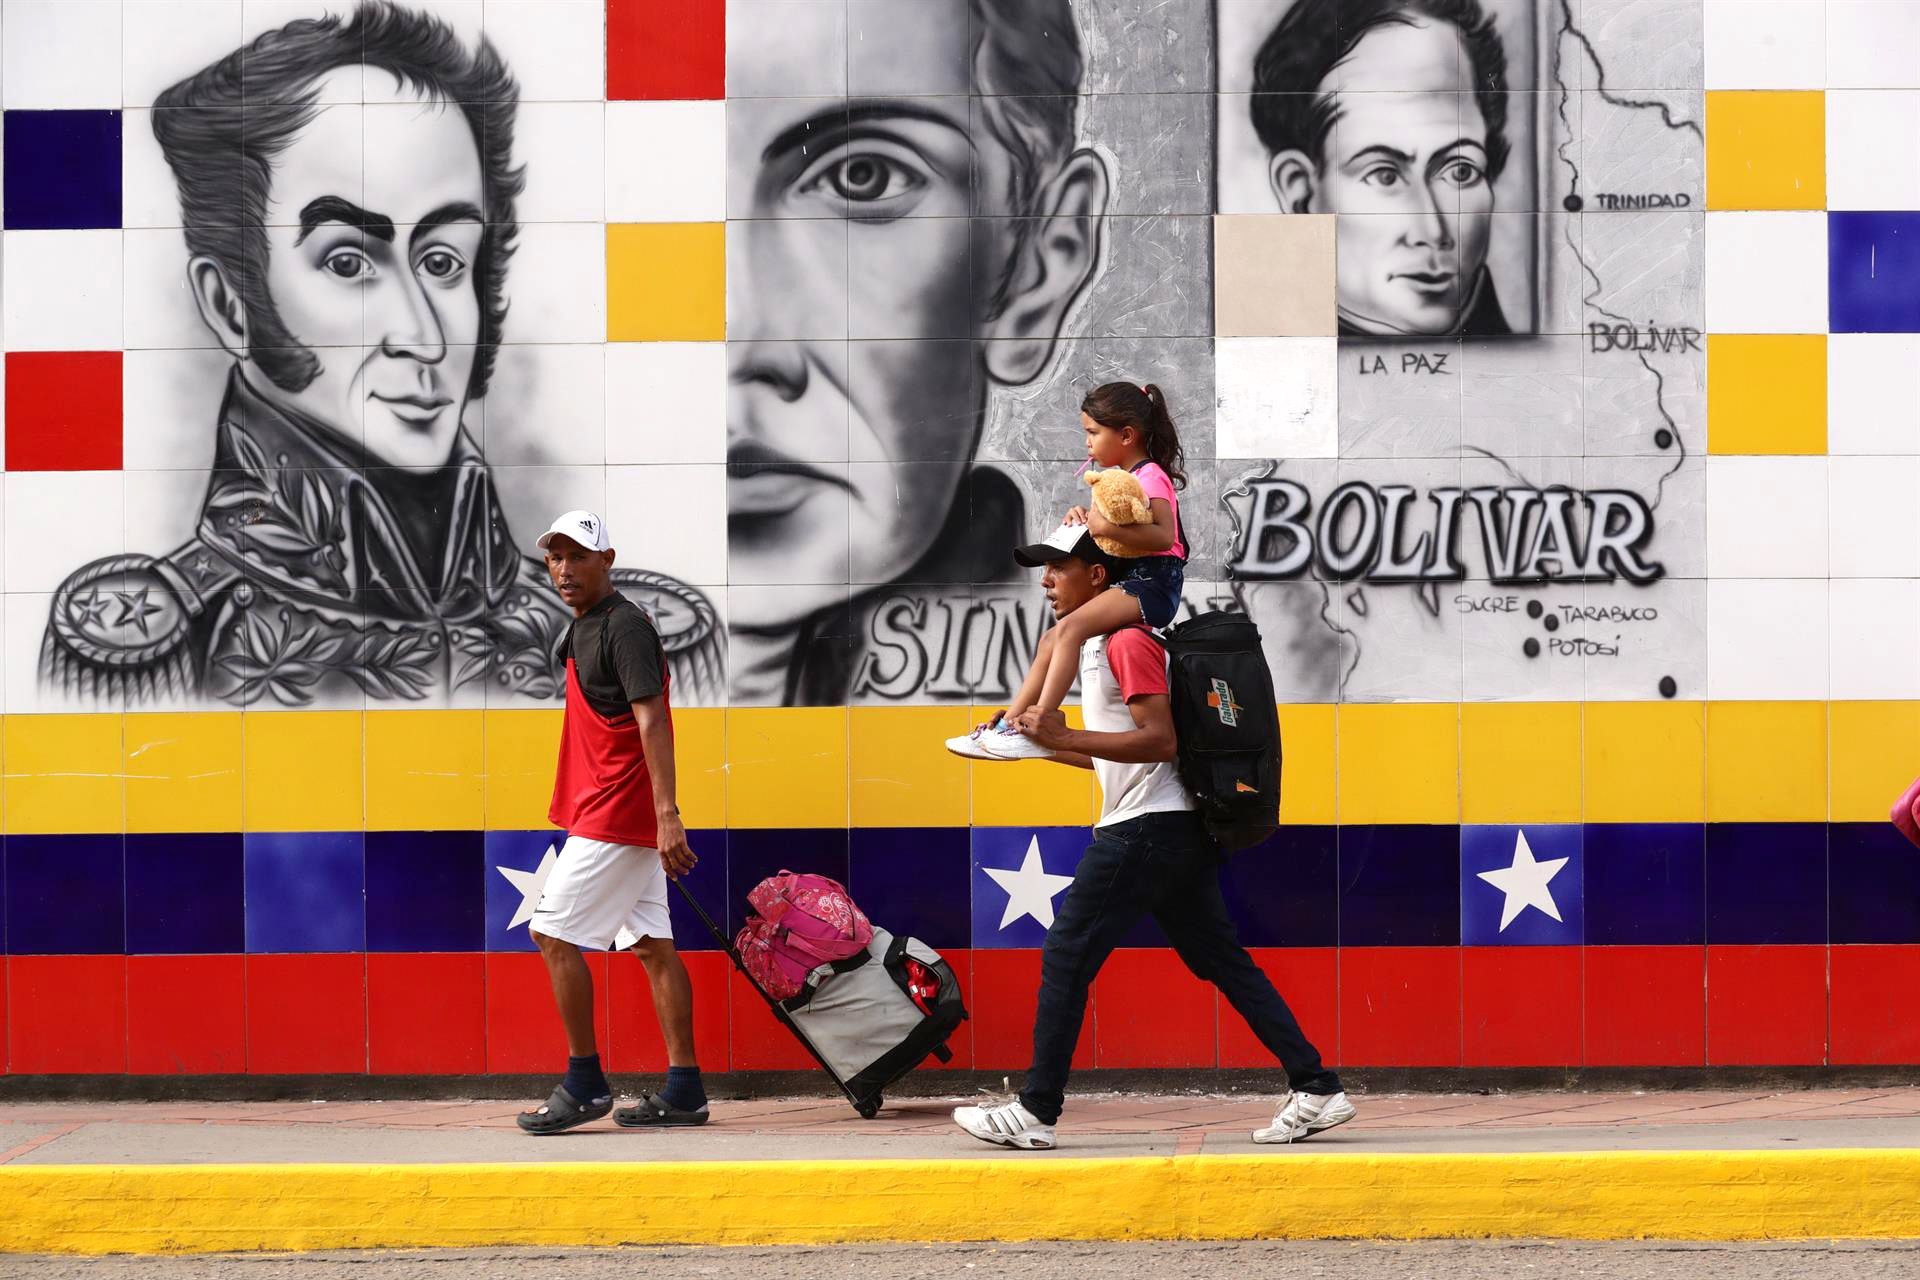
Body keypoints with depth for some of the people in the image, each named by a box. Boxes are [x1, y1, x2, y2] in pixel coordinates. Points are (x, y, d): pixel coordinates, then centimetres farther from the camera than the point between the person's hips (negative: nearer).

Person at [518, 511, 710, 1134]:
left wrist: (666, 815, -27)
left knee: (554, 933, -7)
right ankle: (684, 1089, 9)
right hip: (619, 818, 10)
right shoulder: (583, 629, 17)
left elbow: (652, 721, -21)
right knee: (652, 943, 8)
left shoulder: (624, 626, -13)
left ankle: (584, 1084, -2)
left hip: (617, 814, -10)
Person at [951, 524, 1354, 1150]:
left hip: (1146, 829, -11)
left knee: (1066, 957, -5)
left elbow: (1160, 740, -21)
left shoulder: (1127, 639, -11)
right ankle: (1317, 1088, 5)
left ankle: (1035, 1112, -1)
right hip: (1178, 832, 11)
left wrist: (1066, 736, -22)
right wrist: (1041, 740, 20)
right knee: (1223, 962, 8)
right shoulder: (1098, 642, 21)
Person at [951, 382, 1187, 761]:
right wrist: (1086, 517, 6)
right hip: (1129, 579, 11)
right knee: (1053, 639, 10)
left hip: (1152, 583, -11)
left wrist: (1109, 528, -31)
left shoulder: (1150, 477, -11)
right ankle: (1007, 726, 12)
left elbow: (1164, 535, -25)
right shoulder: (1125, 479, 19)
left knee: (1069, 628, -26)